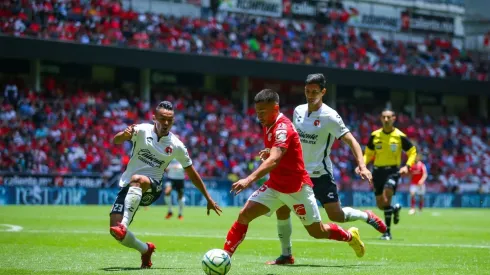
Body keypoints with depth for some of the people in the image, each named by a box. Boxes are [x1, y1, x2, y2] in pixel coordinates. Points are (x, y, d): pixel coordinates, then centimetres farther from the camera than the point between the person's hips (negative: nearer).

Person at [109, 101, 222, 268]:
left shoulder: (176, 146, -2)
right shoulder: (142, 131, -6)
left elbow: (192, 174, 9)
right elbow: (115, 141, -20)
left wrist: (208, 199, 11)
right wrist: (124, 134, -45)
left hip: (152, 187, -2)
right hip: (127, 186, 2)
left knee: (136, 180, -38)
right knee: (115, 230, -12)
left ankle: (123, 225, -47)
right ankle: (145, 250, 17)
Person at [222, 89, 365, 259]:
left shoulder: (283, 128, -26)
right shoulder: (268, 126, 2)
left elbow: (274, 160, -43)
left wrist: (250, 179, -54)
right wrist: (267, 153, 3)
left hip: (297, 188, -7)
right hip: (275, 186, 7)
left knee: (317, 232, 7)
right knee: (244, 215, -11)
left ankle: (350, 236, 34)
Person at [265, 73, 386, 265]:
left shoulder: (330, 116, -15)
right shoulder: (298, 111, 3)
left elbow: (351, 141, -18)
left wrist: (362, 166, -31)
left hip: (320, 174, -5)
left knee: (336, 216, -8)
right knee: (282, 210, -4)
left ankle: (366, 216, 23)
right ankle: (286, 255, 10)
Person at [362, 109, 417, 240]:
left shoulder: (400, 136, -3)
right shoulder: (375, 135, 4)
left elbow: (412, 152, 4)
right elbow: (368, 153, 14)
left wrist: (407, 166, -12)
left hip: (393, 170, -4)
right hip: (378, 170, 4)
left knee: (386, 199, -23)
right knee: (380, 204, 6)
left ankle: (387, 232, -14)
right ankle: (395, 208, 42)